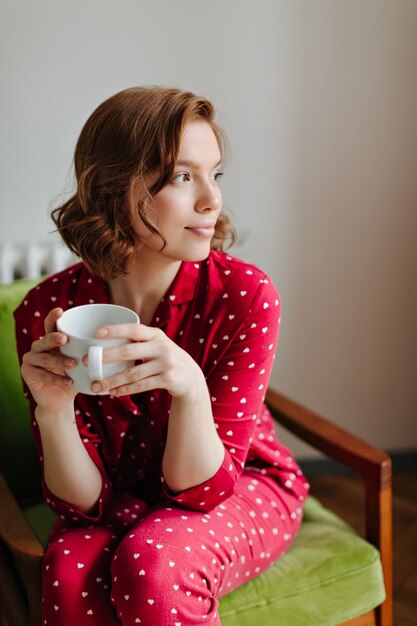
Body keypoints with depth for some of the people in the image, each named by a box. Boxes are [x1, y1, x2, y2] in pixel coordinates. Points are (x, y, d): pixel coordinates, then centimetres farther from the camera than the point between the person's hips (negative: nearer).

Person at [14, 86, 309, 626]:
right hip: (123, 500, 2)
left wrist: (190, 388, -40)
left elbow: (203, 489, -21)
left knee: (151, 564, -31)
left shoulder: (244, 295, -22)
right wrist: (54, 411, -35)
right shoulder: (48, 310, -18)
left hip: (243, 488, -1)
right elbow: (81, 501, -15)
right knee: (71, 570, -29)